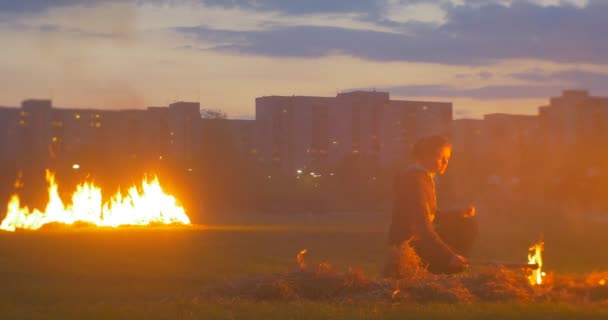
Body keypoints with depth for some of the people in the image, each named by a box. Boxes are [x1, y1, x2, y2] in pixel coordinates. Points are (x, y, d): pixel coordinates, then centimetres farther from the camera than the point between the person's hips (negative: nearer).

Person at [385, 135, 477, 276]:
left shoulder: (426, 177, 10)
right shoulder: (415, 180, -22)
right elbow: (423, 226, -29)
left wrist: (460, 214, 7)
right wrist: (449, 256, -32)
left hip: (420, 237, 10)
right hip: (408, 244, -10)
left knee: (468, 225, 14)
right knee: (459, 264, -19)